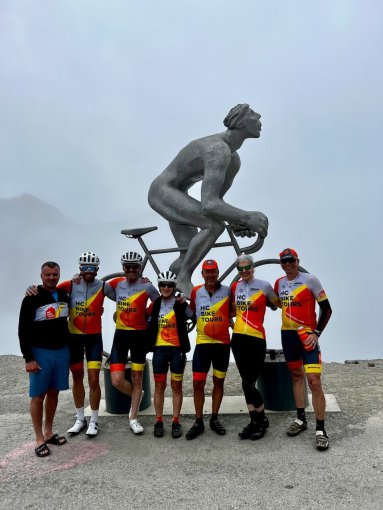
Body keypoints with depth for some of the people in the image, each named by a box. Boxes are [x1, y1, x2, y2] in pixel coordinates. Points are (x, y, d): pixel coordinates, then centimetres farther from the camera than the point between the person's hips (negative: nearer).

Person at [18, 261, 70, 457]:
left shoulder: (64, 295, 6)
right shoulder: (32, 298, -11)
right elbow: (23, 330, -11)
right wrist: (29, 358, -16)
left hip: (62, 351, 5)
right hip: (40, 353, -5)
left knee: (54, 393, 13)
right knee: (38, 396, 2)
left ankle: (48, 432, 26)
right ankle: (39, 439, 13)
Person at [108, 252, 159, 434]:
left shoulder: (147, 287, -8)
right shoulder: (117, 283, 0)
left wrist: (146, 317, -2)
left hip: (140, 335, -2)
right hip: (121, 335, 2)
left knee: (137, 378, 8)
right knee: (117, 380, -6)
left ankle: (133, 418, 24)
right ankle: (137, 395, 27)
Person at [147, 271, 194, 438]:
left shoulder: (180, 304, -4)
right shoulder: (155, 305, 5)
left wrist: (182, 304, -17)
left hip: (177, 349, -2)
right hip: (159, 349, 2)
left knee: (176, 386, 7)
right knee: (159, 386, 8)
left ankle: (176, 422, 17)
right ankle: (159, 421, 19)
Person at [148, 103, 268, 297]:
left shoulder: (234, 160, 5)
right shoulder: (218, 151, -28)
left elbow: (216, 201, 9)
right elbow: (209, 204, -38)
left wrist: (236, 221, -7)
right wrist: (247, 217, -43)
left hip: (176, 195, 10)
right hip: (162, 191, -10)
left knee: (189, 259, 11)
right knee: (214, 225, -28)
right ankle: (183, 280, -16)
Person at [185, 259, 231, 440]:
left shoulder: (227, 291, -5)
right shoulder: (196, 292, 0)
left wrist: (229, 319, -8)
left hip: (222, 343, 0)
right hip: (202, 343, 1)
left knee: (218, 382, 12)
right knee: (198, 383, 2)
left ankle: (214, 419, 28)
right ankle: (198, 422, 17)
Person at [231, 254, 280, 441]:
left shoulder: (264, 286, -5)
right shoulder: (235, 287, 8)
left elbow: (278, 304, 10)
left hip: (256, 339, -4)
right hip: (238, 338, 5)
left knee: (248, 384, -3)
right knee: (247, 383, 10)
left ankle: (261, 421, 20)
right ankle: (256, 421, 26)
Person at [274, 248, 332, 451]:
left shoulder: (310, 280, -10)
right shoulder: (279, 283, 6)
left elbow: (326, 309, -6)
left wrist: (317, 333, -11)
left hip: (308, 335, -5)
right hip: (287, 335, 6)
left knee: (314, 381, -11)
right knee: (296, 375, 15)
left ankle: (321, 429, -1)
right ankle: (301, 419, 28)